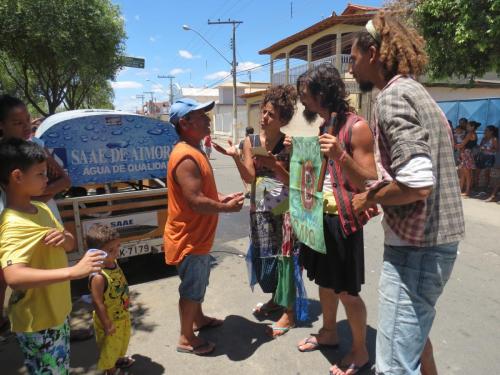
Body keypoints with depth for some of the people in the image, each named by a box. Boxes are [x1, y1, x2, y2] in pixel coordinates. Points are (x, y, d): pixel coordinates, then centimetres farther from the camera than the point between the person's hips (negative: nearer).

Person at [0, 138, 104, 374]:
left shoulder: (42, 209, 2)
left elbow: (70, 245, 9)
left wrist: (65, 238, -14)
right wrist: (73, 271, -44)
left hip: (57, 313, 8)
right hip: (37, 323, -8)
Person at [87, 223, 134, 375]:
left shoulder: (114, 263, -10)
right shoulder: (98, 277, -37)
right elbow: (98, 303, -29)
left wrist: (126, 301, 16)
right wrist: (107, 325, -21)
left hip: (122, 315, 9)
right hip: (110, 320, -8)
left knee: (123, 340, 32)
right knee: (109, 347, 19)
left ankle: (118, 359, 59)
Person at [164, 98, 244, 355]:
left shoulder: (194, 151, 9)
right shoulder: (186, 157, -26)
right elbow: (196, 202, -31)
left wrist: (222, 198, 3)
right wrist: (227, 208, -16)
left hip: (198, 235, 10)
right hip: (188, 238, -10)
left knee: (198, 283, 25)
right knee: (192, 288, 6)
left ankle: (198, 319, 46)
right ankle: (186, 339, 25)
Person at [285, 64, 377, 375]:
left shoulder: (357, 127, -15)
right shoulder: (325, 126, 11)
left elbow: (370, 183, -19)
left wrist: (341, 155, -32)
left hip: (342, 220, -8)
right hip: (318, 216, 8)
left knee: (346, 290, 5)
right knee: (324, 281, 21)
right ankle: (329, 333, 41)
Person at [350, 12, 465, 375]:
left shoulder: (392, 96, -17)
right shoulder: (416, 91, 14)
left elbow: (416, 183, -27)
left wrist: (369, 200, -11)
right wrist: (378, 192, 10)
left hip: (415, 245, -10)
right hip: (435, 239, 11)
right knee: (414, 328, 30)